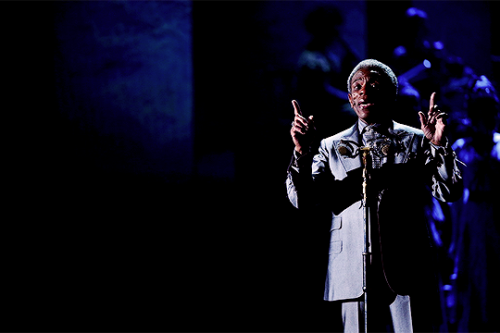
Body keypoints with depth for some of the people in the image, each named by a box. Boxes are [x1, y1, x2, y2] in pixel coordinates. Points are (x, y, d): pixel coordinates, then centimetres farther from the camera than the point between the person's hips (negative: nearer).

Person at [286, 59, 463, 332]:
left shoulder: (416, 141, 12)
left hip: (405, 270, -1)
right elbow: (303, 201, 5)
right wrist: (302, 152, -10)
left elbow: (449, 192, 3)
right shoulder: (332, 147, 15)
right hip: (353, 273, 1)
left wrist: (438, 145, -11)